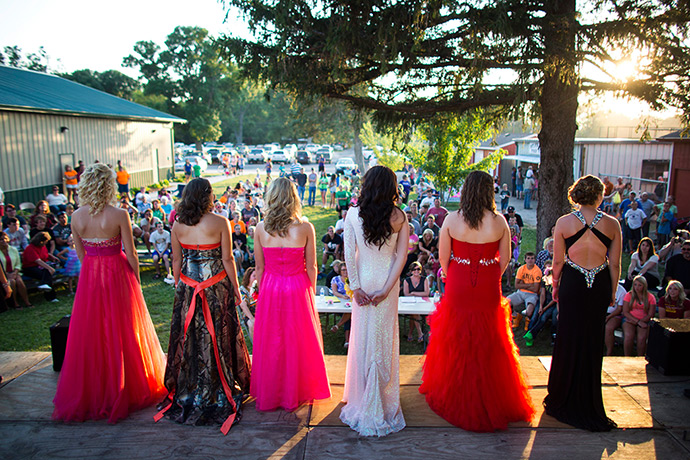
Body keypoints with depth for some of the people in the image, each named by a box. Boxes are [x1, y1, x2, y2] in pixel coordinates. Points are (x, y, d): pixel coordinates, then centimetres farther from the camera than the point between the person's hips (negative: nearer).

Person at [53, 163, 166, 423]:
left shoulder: (76, 217, -4)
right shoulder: (119, 215, -15)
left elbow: (80, 254, 5)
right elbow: (131, 255, -11)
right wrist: (137, 281, 2)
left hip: (89, 276, 4)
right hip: (117, 275, -3)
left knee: (91, 334, 15)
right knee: (122, 334, 10)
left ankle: (91, 394, 29)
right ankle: (125, 390, 24)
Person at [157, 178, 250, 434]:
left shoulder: (178, 226, 0)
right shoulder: (220, 223, -11)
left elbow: (176, 261, 5)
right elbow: (227, 259, -9)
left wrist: (178, 287, 15)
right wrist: (236, 289, -1)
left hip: (187, 287, 3)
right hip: (216, 287, -3)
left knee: (188, 336, 13)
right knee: (216, 335, 7)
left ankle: (188, 390, 26)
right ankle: (219, 389, 18)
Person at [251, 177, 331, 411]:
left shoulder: (260, 228, -7)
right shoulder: (305, 228, -12)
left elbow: (259, 267, -1)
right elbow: (311, 266, -6)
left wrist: (263, 293, 11)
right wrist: (311, 293, 7)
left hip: (270, 289, 2)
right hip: (298, 290, -1)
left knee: (270, 343, 15)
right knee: (298, 342, 15)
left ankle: (268, 395, 31)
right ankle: (296, 393, 31)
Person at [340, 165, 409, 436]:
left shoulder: (353, 214, -8)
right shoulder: (399, 217, -7)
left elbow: (349, 253, -11)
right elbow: (401, 256, -9)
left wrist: (355, 287, -8)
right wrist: (386, 289, -8)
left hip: (364, 281, 0)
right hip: (388, 282, 0)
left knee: (363, 335, 13)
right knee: (385, 336, 12)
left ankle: (361, 401, 27)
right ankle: (381, 401, 25)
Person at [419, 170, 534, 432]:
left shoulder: (451, 220, -10)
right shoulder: (499, 221, -9)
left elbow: (443, 257, -5)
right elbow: (505, 259, -1)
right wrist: (490, 279, 13)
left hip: (457, 289, 0)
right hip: (488, 291, 1)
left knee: (455, 343, 14)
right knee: (488, 344, 15)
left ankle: (454, 397, 30)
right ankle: (490, 398, 30)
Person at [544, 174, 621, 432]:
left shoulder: (564, 222, -7)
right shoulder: (612, 224, -4)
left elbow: (558, 261, -3)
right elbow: (615, 265, 0)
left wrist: (555, 286, 10)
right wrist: (612, 292, 12)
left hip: (572, 283, -1)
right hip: (600, 285, 1)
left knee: (568, 338, 10)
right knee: (593, 340, 12)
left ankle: (562, 399, 21)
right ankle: (588, 403, 24)